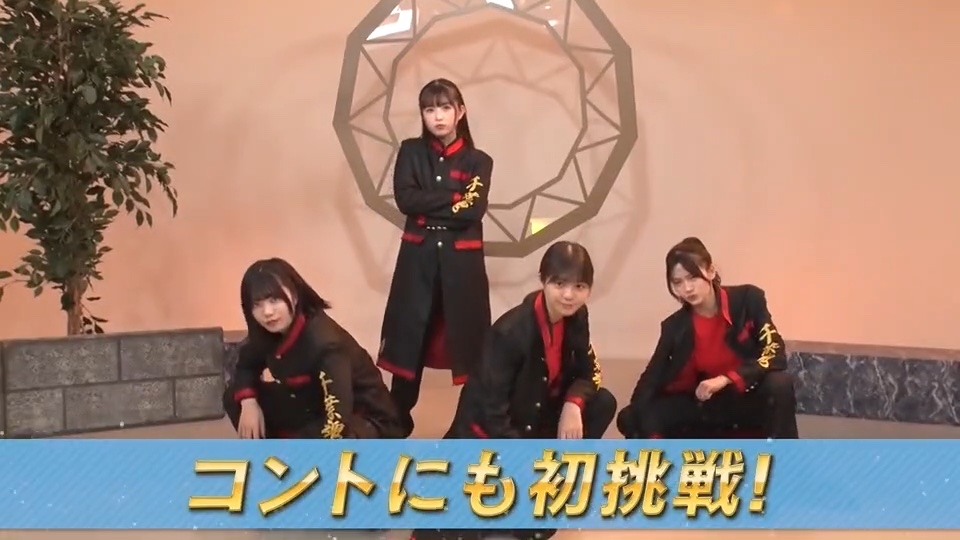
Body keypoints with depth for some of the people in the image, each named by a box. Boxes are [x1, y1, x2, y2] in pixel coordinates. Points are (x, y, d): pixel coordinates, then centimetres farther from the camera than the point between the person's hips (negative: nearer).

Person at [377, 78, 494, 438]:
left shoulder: (478, 161, 4)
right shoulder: (410, 152, 7)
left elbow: (473, 210, -11)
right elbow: (405, 200, -8)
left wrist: (429, 204, -10)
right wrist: (454, 199, -11)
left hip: (462, 260, -1)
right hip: (418, 257, 1)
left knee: (469, 341, -1)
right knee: (409, 339, 4)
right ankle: (398, 422, 17)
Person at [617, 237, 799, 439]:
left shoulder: (748, 299, -15)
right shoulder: (675, 327, -10)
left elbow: (775, 354, -21)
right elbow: (650, 381, -13)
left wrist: (725, 379, -32)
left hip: (750, 399, -2)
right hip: (707, 405, 3)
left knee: (779, 384, -37)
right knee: (630, 419, -13)